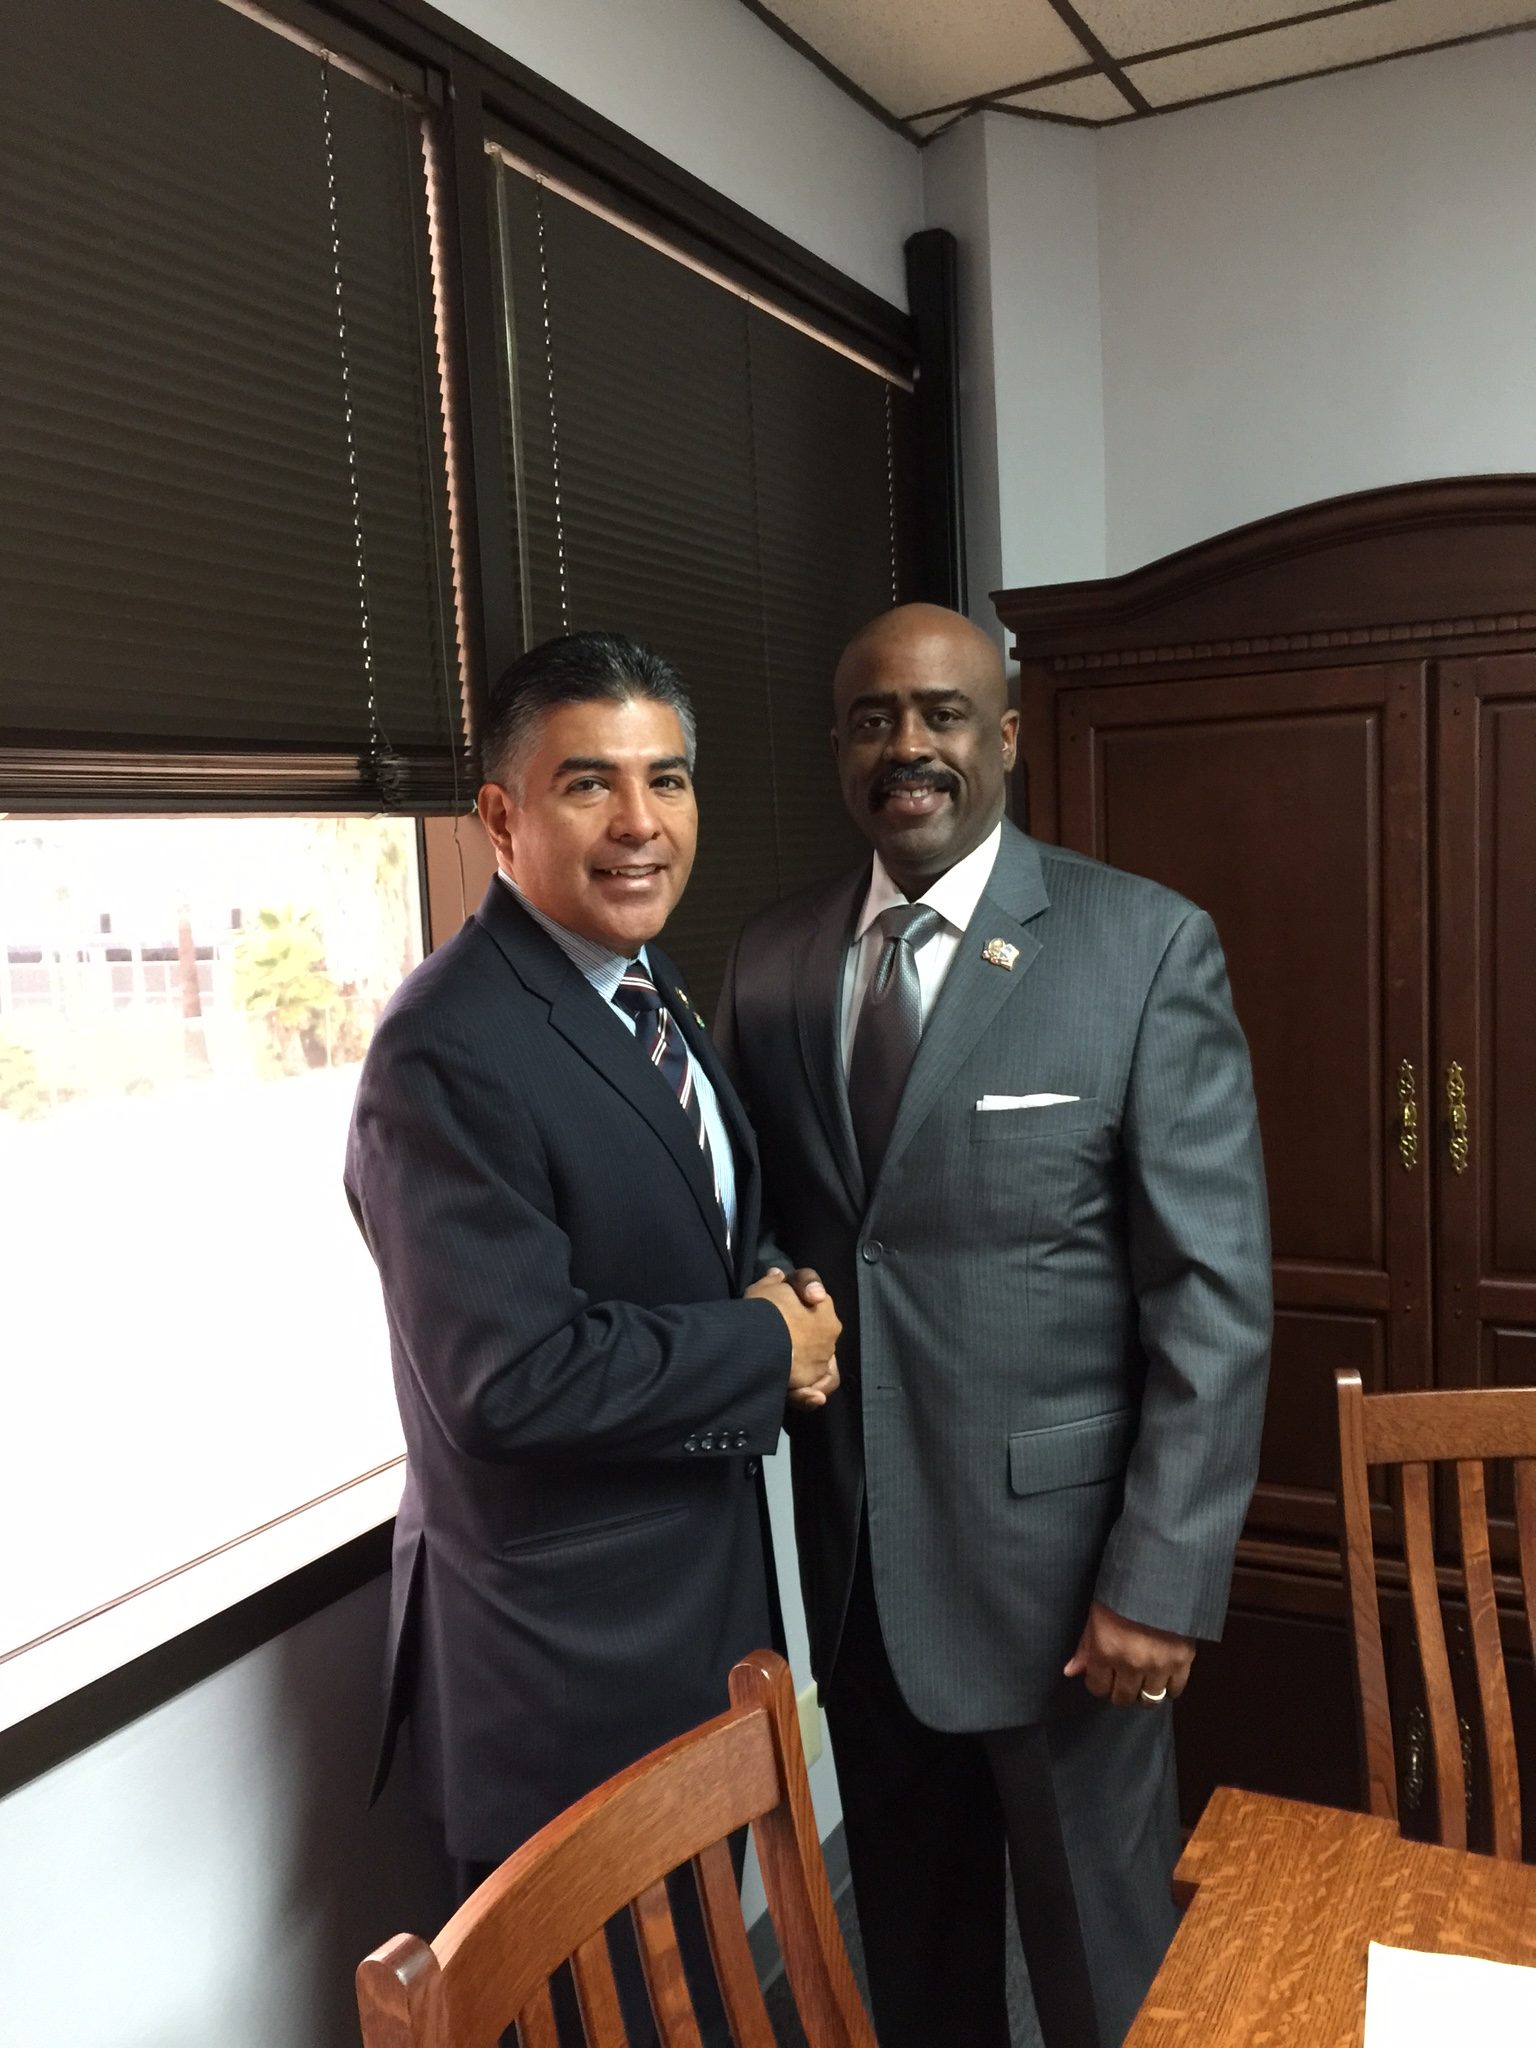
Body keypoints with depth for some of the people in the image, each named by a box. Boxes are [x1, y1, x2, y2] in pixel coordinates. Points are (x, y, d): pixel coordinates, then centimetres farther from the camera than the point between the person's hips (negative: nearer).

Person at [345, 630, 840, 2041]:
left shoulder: (655, 998, 5)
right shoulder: (452, 1048, -24)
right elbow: (508, 1376, -29)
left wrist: (780, 1321, -4)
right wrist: (766, 1349, -17)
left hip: (701, 1607, 9)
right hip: (562, 1661, -8)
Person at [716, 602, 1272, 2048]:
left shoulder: (1148, 946, -10)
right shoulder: (770, 961, 2)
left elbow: (1214, 1291, -12)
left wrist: (1165, 1581, -14)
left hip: (1054, 1547, -3)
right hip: (853, 1548, 4)